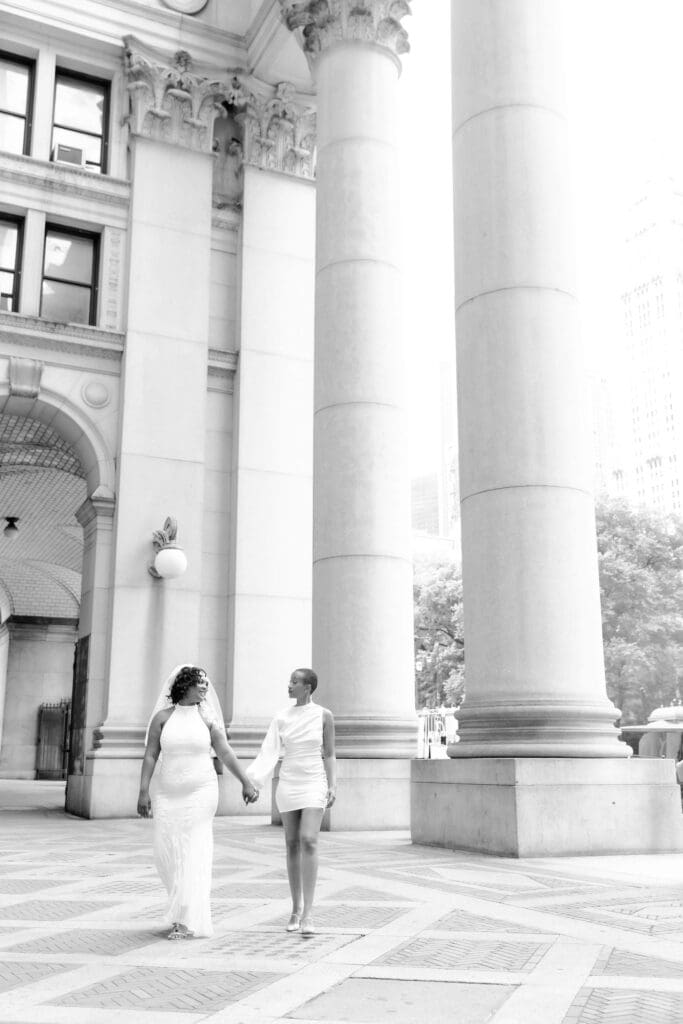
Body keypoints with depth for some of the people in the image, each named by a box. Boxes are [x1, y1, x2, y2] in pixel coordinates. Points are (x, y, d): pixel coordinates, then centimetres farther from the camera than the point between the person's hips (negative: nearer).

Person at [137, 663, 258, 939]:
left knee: (193, 855, -8)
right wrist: (143, 792, -10)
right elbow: (150, 756, -3)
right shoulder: (162, 717, 0)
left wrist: (246, 782, -3)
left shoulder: (207, 718, 1)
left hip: (200, 793, -2)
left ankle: (187, 922, -6)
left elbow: (225, 753, 1)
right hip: (168, 794, 2)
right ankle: (191, 902, 30)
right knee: (166, 853, 2)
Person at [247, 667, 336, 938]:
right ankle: (296, 909, 21)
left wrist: (332, 787, -13)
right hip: (288, 786, 3)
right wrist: (250, 783, -17)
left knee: (309, 842, -20)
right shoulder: (281, 718, 3)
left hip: (314, 786, -3)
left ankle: (308, 914, -19)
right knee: (292, 846, 6)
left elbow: (329, 755, -1)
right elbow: (268, 753, -4)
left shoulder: (325, 715, -4)